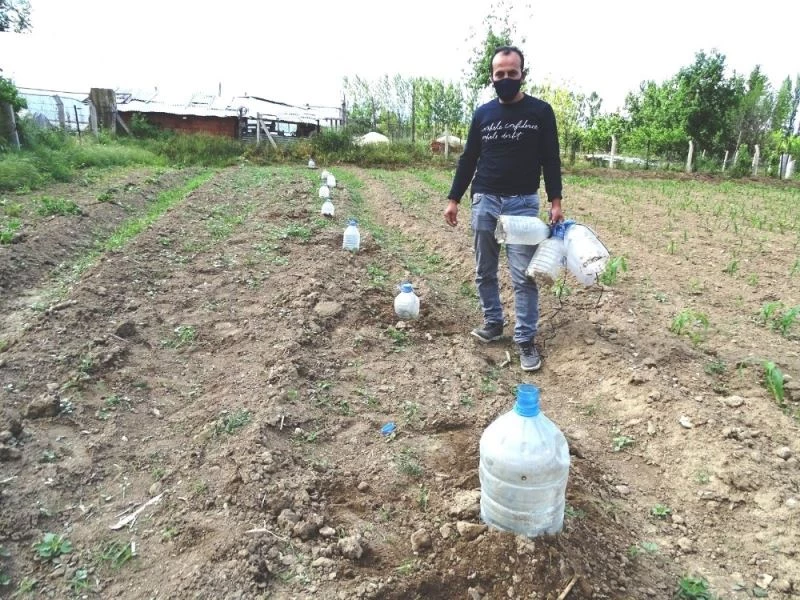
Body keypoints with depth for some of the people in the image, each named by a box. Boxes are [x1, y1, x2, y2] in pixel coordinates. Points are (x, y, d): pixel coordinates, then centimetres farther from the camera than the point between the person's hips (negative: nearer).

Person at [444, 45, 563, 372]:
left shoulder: (540, 111, 1)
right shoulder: (482, 113, 8)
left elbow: (551, 160, 1)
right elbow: (468, 159, 11)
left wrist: (555, 202, -7)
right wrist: (453, 199, 7)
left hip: (523, 204, -3)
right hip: (484, 202, 3)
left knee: (524, 276, -3)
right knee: (484, 272, 10)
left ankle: (526, 340, 5)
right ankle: (493, 323, 27)